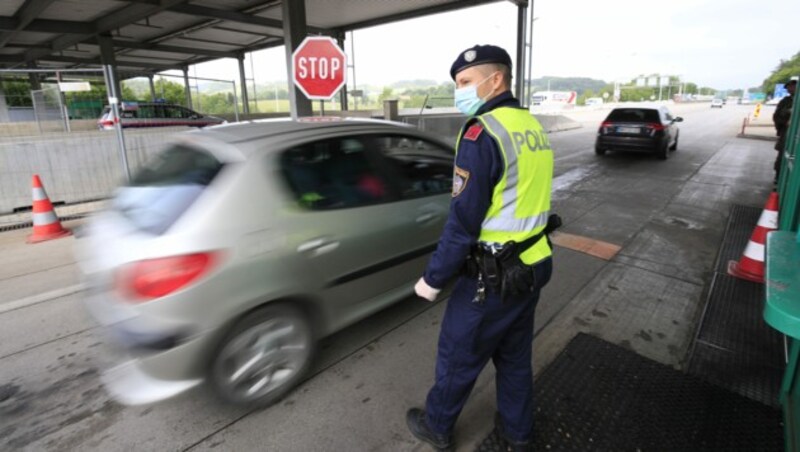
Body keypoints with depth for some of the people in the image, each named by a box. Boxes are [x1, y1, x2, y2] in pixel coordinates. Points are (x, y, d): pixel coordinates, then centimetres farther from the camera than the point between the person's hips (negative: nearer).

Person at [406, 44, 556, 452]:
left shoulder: (482, 132, -20)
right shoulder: (533, 128, 8)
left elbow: (463, 221, -22)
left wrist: (433, 278, -11)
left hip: (493, 277, -8)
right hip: (533, 266, 8)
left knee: (457, 356, 14)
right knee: (515, 356, 24)